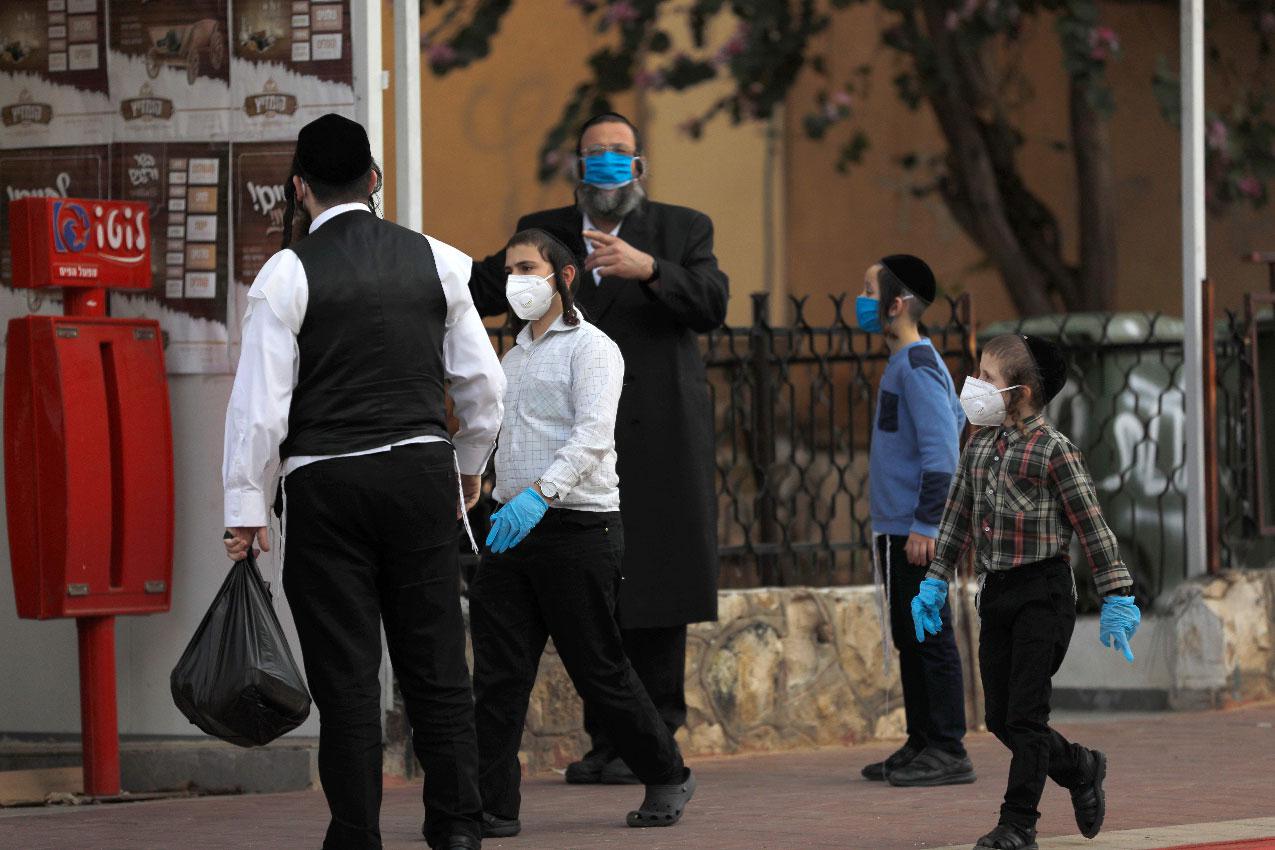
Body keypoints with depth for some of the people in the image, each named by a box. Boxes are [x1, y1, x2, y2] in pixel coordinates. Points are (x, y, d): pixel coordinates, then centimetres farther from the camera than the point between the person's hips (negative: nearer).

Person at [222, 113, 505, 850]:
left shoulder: (288, 274, -5)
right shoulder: (436, 262, 5)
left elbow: (262, 399, -8)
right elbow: (484, 381, 9)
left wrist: (245, 503, -2)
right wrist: (470, 466, 24)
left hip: (326, 485, -3)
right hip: (421, 472, 3)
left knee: (346, 673, 1)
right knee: (436, 663, 8)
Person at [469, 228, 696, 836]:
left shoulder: (590, 348, -5)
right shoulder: (513, 358, 19)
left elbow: (592, 435, -19)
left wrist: (540, 493, -32)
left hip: (577, 527, -7)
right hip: (514, 528, 7)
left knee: (598, 670, 0)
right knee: (499, 673, -1)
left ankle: (666, 779, 17)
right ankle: (494, 805, -1)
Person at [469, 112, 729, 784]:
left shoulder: (682, 229, 8)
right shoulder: (544, 233, 15)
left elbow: (711, 305, -7)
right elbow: (482, 291, 10)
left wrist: (648, 268, -22)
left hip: (658, 445, -2)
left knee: (656, 593, -5)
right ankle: (607, 740, 8)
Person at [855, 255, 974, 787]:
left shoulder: (918, 367, -13)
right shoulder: (904, 365, 17)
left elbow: (942, 449, -20)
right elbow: (958, 422, 25)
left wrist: (925, 524, -23)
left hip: (918, 533, -10)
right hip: (898, 529, 10)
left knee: (930, 638, -9)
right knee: (909, 640, 12)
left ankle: (947, 751, -8)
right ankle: (922, 745, 17)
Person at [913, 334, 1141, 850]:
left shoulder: (1052, 449, -11)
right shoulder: (980, 447, 8)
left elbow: (1092, 525, -10)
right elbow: (957, 520, 18)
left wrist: (1116, 597, -10)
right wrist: (935, 583, 16)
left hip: (1043, 590, -7)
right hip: (995, 593, 7)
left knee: (1026, 714, -6)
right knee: (1000, 718, 7)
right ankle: (1081, 770, 30)